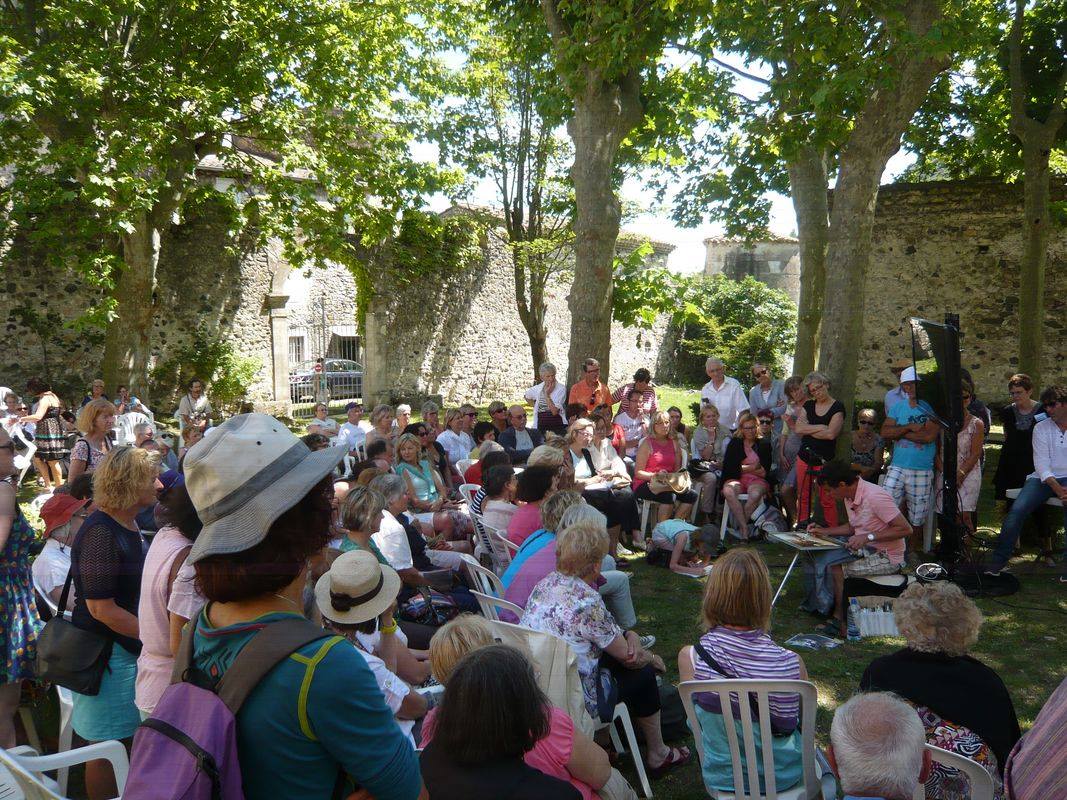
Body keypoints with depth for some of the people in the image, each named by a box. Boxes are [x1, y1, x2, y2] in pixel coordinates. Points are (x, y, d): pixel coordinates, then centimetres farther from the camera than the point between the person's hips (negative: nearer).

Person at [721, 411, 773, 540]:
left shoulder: (764, 444, 15)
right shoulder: (734, 443, 16)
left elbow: (765, 472, 4)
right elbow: (728, 467, 2)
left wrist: (742, 468, -1)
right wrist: (751, 467, -1)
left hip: (757, 481, -1)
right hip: (736, 479, 1)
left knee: (755, 494, -37)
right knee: (728, 491, -35)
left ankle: (740, 525, -21)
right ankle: (744, 527, -32)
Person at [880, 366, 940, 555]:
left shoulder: (931, 408, -3)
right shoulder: (898, 407, 10)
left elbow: (929, 435, -18)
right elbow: (885, 432, -1)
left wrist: (900, 432, -9)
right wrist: (909, 427, -12)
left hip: (922, 471, -3)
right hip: (897, 468, 3)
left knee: (917, 520, 6)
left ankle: (914, 553, 19)